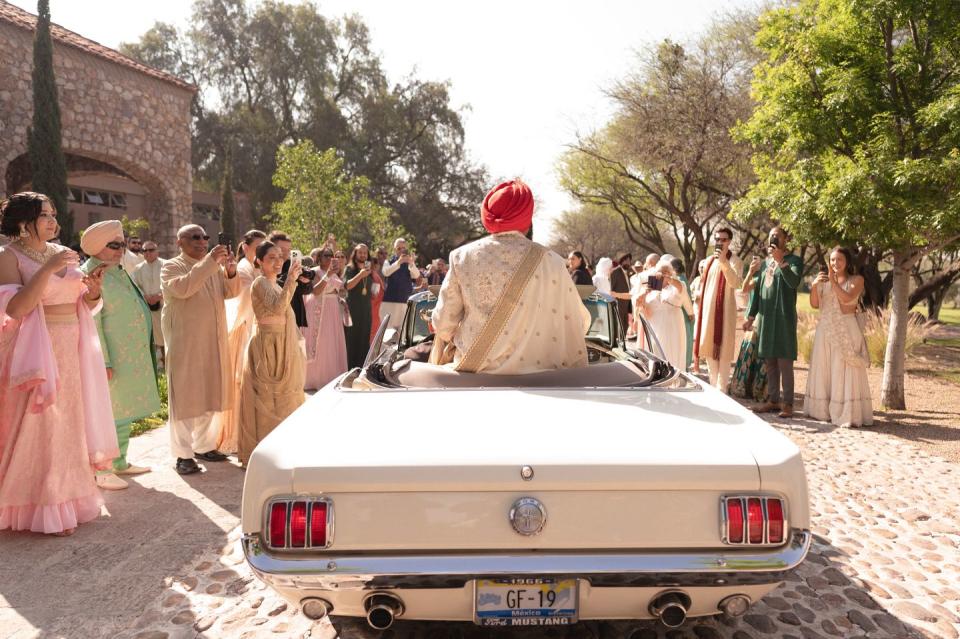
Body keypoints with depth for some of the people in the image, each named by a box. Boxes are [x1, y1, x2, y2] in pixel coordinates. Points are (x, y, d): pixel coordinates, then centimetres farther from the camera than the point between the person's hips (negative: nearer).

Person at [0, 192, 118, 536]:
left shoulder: (62, 253, 11)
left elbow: (84, 306, 15)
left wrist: (94, 290, -6)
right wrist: (48, 270, -24)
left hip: (72, 352, 6)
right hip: (38, 353, -6)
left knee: (70, 427, 12)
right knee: (39, 431, -1)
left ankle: (70, 498, 23)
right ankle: (43, 510, 9)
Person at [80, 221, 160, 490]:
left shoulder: (118, 271, 14)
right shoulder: (89, 275, -14)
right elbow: (91, 323, -19)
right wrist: (103, 363, -22)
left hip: (132, 357, 9)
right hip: (112, 359, -9)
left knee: (125, 410, 15)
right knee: (108, 414, -4)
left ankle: (120, 462, 26)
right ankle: (100, 471, 5)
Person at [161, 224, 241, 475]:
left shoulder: (215, 266, 15)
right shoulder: (172, 266, -3)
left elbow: (231, 292, 7)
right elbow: (183, 288, -23)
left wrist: (231, 270, -13)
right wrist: (210, 262, -26)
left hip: (213, 341, 6)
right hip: (185, 343, -6)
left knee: (209, 394, 11)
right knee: (185, 397, -3)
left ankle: (204, 446, 22)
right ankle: (183, 454, 2)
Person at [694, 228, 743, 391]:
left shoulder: (734, 261, -4)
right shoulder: (709, 261, 14)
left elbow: (735, 283, -21)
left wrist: (724, 262, -29)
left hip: (725, 310, -6)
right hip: (708, 309, 6)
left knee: (722, 350, -7)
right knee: (709, 348, 10)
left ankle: (721, 389, -4)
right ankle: (713, 387, 20)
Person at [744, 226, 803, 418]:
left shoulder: (794, 260, -1)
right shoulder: (766, 262, 17)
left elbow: (794, 282, -20)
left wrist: (781, 261, -28)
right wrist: (751, 315, 15)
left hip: (784, 317, -6)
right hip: (765, 317, 6)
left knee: (784, 361, -7)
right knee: (769, 361, 8)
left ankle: (788, 403, -3)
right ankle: (773, 400, 14)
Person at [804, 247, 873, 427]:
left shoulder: (856, 280, 1)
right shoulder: (824, 280, 10)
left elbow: (847, 298, -16)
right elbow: (815, 304, 3)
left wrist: (833, 281, -16)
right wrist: (814, 285, -12)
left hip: (846, 331, -4)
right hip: (825, 330, 4)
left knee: (844, 373, -6)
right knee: (823, 371, 7)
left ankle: (846, 413, -4)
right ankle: (824, 410, 14)